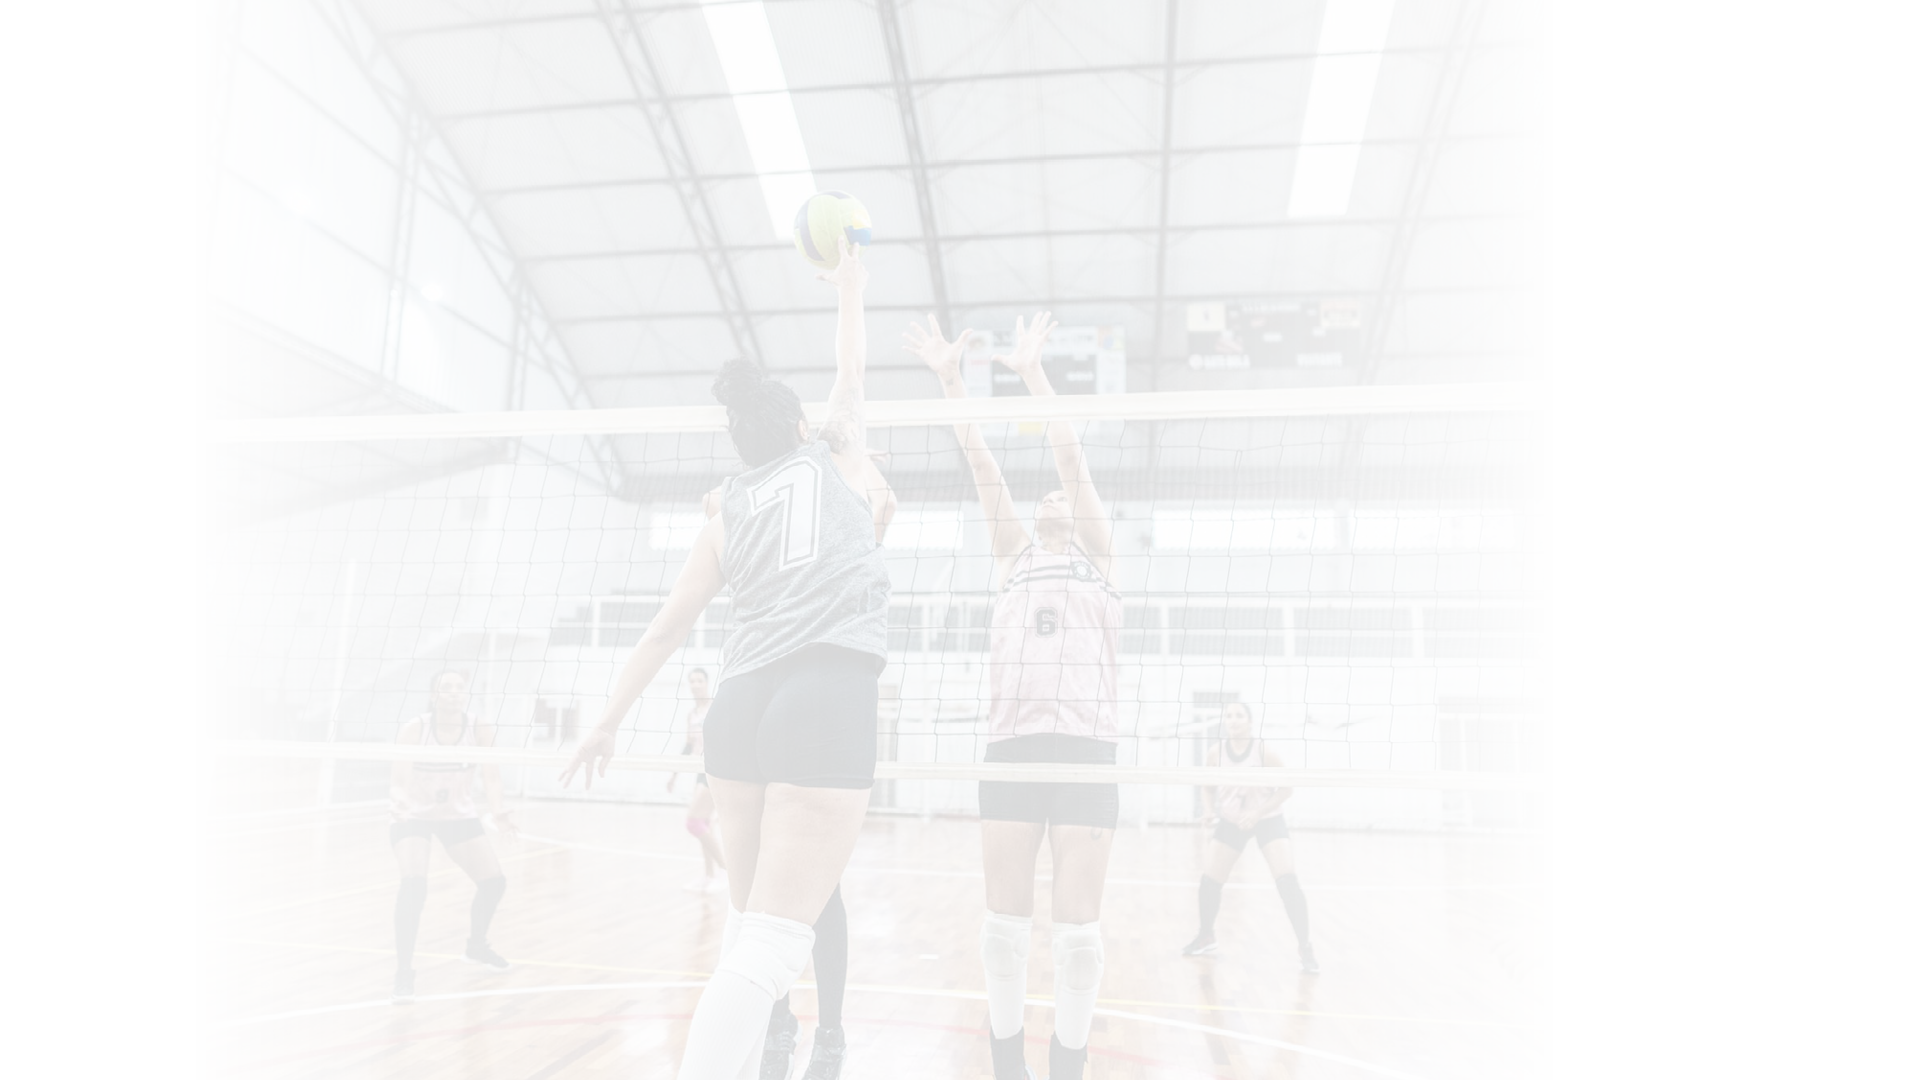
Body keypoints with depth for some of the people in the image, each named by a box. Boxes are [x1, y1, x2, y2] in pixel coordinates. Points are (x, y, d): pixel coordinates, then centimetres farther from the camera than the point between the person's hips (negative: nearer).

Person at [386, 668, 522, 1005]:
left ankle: (476, 947, 29)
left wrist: (498, 810, -45)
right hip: (413, 816, -3)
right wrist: (400, 801, -49)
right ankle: (403, 974, -11)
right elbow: (399, 784, -26)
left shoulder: (480, 729, -18)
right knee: (413, 885, -25)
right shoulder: (414, 729, -22)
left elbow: (491, 777, -26)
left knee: (494, 882, 1)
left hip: (458, 815, 3)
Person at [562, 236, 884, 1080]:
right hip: (829, 701, -5)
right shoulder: (832, 459, 12)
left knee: (748, 926, 18)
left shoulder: (725, 519, 18)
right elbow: (853, 372, 30)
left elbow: (665, 630, 19)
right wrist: (851, 289, 44)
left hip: (740, 704, 5)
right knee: (771, 943, -9)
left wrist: (608, 722, 28)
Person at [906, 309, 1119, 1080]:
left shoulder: (1098, 554, 13)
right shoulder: (1013, 554, 19)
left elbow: (1069, 453, 4)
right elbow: (980, 460, 12)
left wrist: (1032, 371, 2)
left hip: (1085, 747, -2)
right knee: (1005, 921, 4)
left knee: (1077, 926, 0)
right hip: (1010, 745, 2)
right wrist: (950, 378, 8)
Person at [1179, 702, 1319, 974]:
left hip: (1268, 819, -3)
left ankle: (1306, 950, -2)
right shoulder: (1215, 753, -12)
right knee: (1210, 881, 0)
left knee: (1287, 882, -16)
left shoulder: (1265, 752, -20)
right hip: (1231, 821, 3)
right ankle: (1206, 938, 25)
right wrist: (1208, 811, -14)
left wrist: (1257, 812, -21)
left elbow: (1286, 788, -12)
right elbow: (1207, 788, 5)